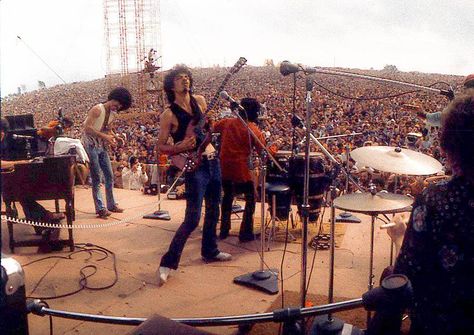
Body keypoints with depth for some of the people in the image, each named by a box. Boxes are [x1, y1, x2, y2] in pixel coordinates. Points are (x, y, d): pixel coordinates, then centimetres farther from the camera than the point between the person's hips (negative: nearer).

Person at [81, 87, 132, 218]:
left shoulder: (113, 114, 9)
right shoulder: (97, 109, -16)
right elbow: (88, 128, -23)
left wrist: (115, 137, 2)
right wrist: (105, 136, -28)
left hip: (102, 147, 8)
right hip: (90, 145, -8)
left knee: (109, 176, 9)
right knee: (96, 178, -5)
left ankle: (111, 205, 20)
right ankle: (100, 208, 1)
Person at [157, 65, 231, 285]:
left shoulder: (200, 101, 6)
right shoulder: (169, 114, -10)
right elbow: (161, 146, -7)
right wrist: (179, 147, -25)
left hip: (212, 161, 7)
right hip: (194, 167, -7)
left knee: (213, 210, 17)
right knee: (192, 219, -10)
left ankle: (209, 251, 36)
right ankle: (168, 263, 2)